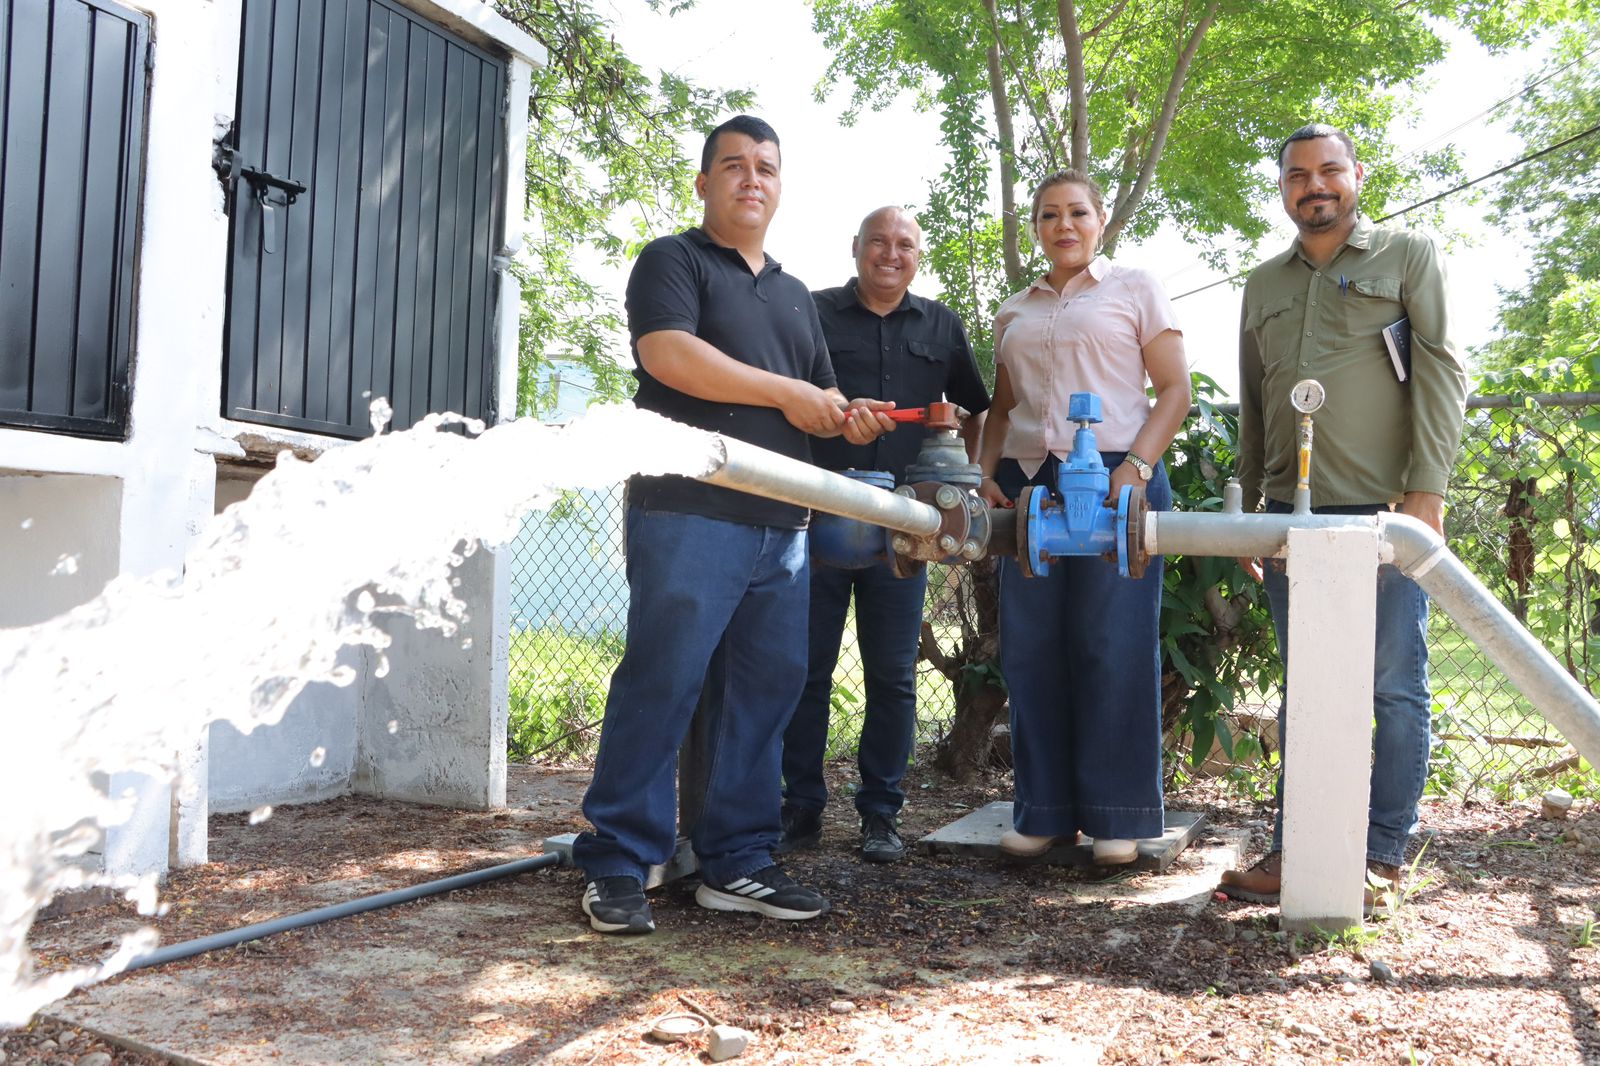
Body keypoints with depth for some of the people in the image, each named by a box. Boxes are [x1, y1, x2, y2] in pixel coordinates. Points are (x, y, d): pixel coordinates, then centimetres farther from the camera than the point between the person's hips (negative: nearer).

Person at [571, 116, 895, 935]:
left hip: (781, 526, 7)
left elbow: (818, 400, 30)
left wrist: (850, 416, 5)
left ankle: (734, 861, 14)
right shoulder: (673, 261, 5)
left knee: (766, 689, 6)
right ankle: (615, 865, -1)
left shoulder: (794, 295, 26)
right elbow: (670, 354, -13)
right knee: (661, 683, -9)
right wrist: (789, 393, -9)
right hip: (689, 514, -7)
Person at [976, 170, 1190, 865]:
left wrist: (1136, 467, -13)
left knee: (1114, 646, -5)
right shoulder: (1014, 313, 21)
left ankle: (1118, 815, 5)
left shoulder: (1134, 288, 8)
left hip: (1114, 477, -4)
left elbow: (1175, 390, 2)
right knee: (1031, 647, 2)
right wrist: (987, 474, 4)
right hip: (1028, 482, 4)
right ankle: (1045, 810, 11)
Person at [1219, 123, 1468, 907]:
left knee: (1396, 687, 0)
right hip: (1291, 513, 4)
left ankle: (1382, 856, 7)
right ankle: (1295, 850, 10)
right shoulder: (1264, 285, 20)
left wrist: (1426, 488, -11)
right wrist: (1247, 506, 15)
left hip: (1383, 509, -4)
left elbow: (1441, 372, -1)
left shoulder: (1409, 256, 7)